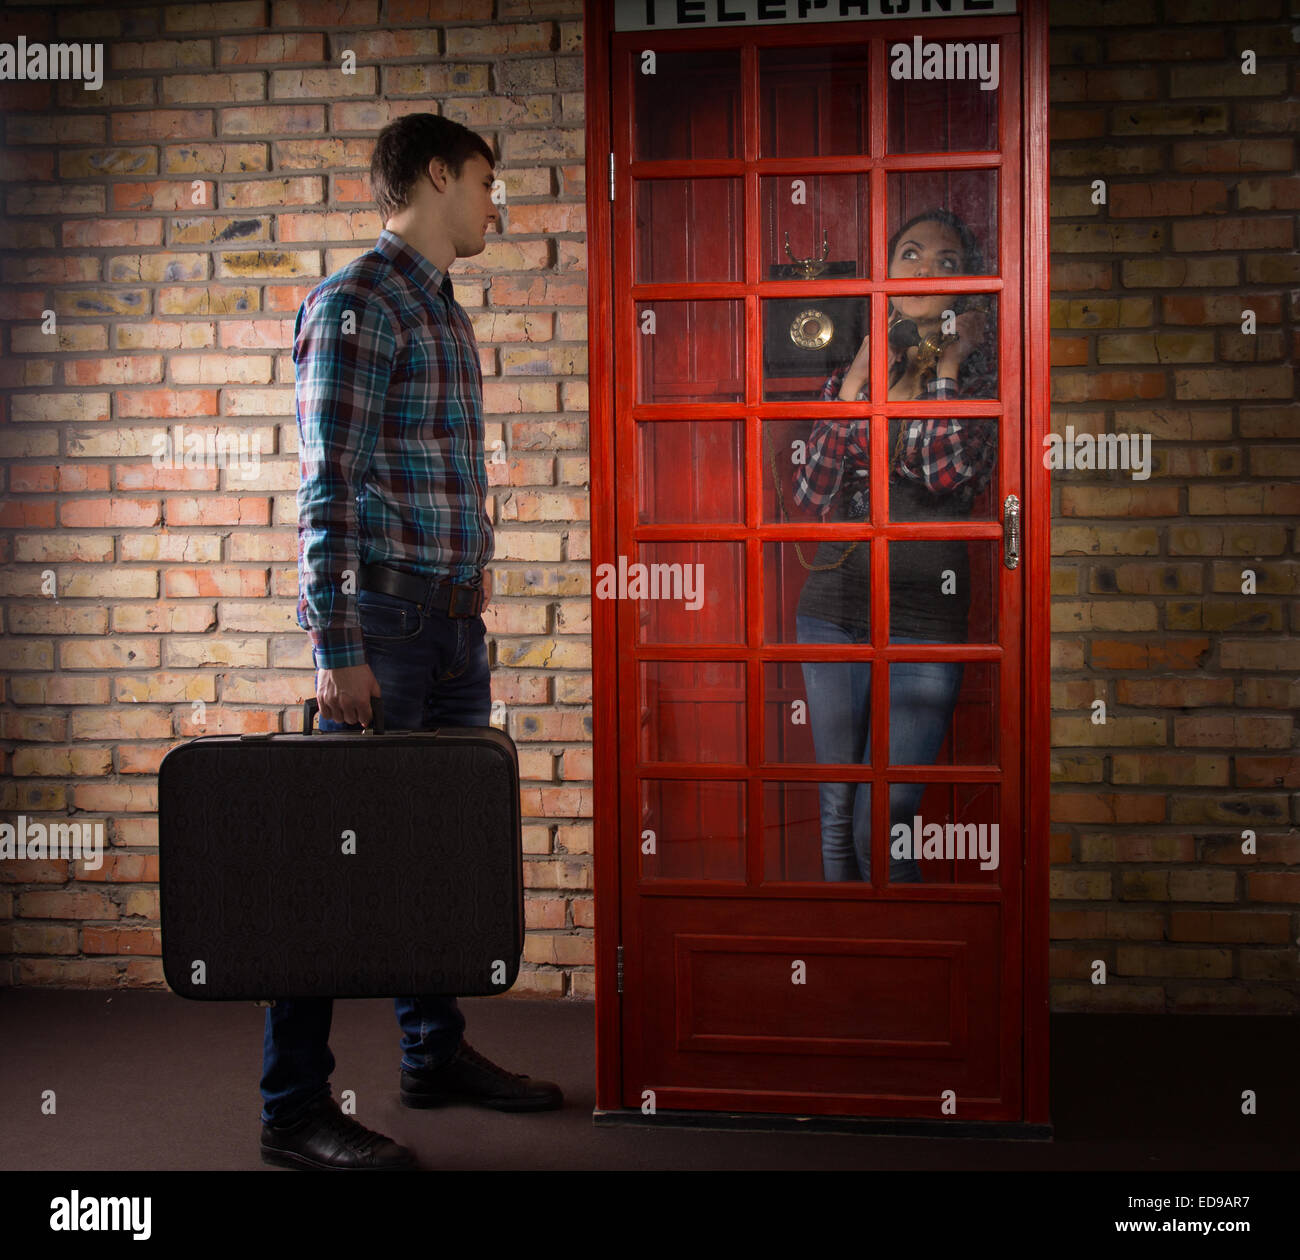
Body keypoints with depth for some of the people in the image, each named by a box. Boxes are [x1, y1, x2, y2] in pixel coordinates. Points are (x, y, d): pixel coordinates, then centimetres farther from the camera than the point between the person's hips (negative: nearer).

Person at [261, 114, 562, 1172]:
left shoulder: (446, 311, 18)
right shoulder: (355, 303, -9)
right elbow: (326, 486, -15)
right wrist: (337, 647, -19)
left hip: (454, 619, 9)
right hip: (384, 618, -9)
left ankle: (437, 1053, 29)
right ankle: (295, 1110, 4)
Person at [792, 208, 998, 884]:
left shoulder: (978, 370, 2)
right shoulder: (848, 368, 9)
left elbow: (951, 473, -15)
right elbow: (811, 493, -1)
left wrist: (947, 365, -10)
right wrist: (853, 387, -7)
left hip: (923, 618, -3)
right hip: (833, 608, 4)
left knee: (882, 821, -7)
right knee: (838, 811, 11)